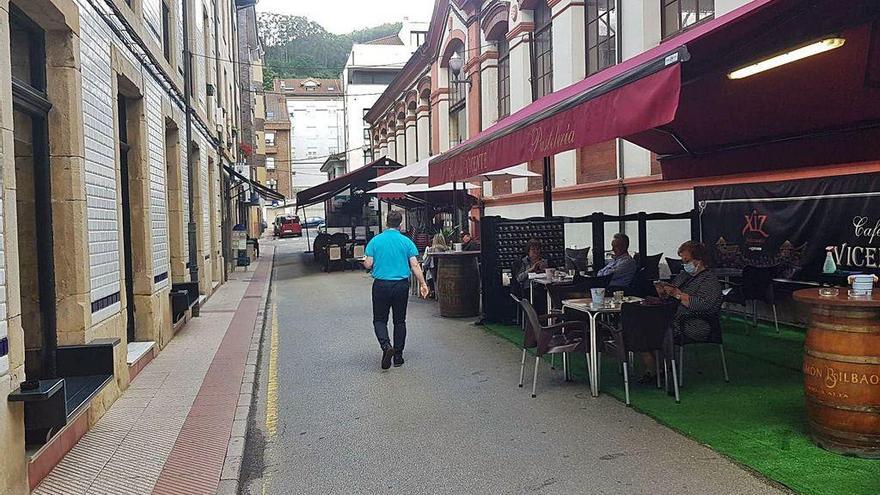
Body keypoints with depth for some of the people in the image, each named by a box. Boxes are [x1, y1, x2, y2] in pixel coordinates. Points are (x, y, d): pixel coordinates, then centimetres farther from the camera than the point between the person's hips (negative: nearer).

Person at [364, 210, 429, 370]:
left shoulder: (375, 241, -1)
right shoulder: (407, 242, -1)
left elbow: (368, 264, -3)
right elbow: (415, 265, -5)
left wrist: (365, 262, 20)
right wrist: (422, 284, 1)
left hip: (381, 285, -1)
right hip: (401, 286, 1)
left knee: (379, 320, 9)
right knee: (400, 321, 12)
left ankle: (386, 346, -16)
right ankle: (398, 356, 15)